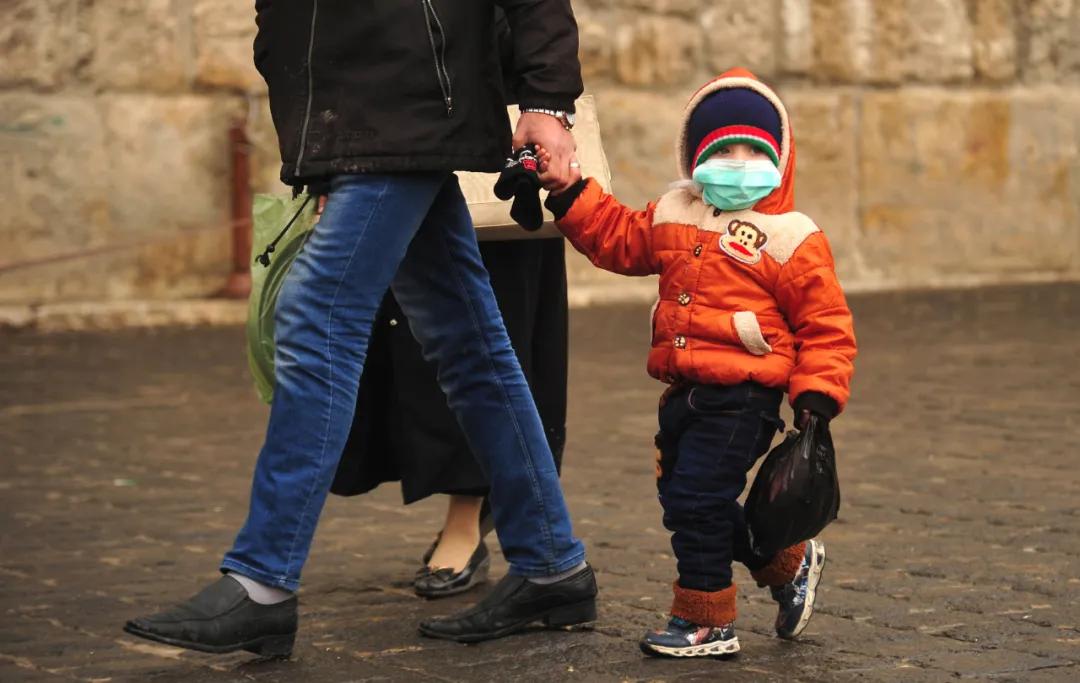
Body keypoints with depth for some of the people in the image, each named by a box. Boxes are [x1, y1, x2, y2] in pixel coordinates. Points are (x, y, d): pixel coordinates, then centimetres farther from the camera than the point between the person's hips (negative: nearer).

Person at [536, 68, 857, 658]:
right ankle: (789, 564, 33)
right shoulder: (673, 215, 12)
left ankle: (705, 621, 6)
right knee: (683, 499, 14)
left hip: (742, 398, -7)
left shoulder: (791, 238, -6)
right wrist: (569, 194, 10)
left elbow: (826, 325, -5)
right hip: (684, 392, 8)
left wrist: (816, 398, -12)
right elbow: (617, 239, 21)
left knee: (695, 499, -10)